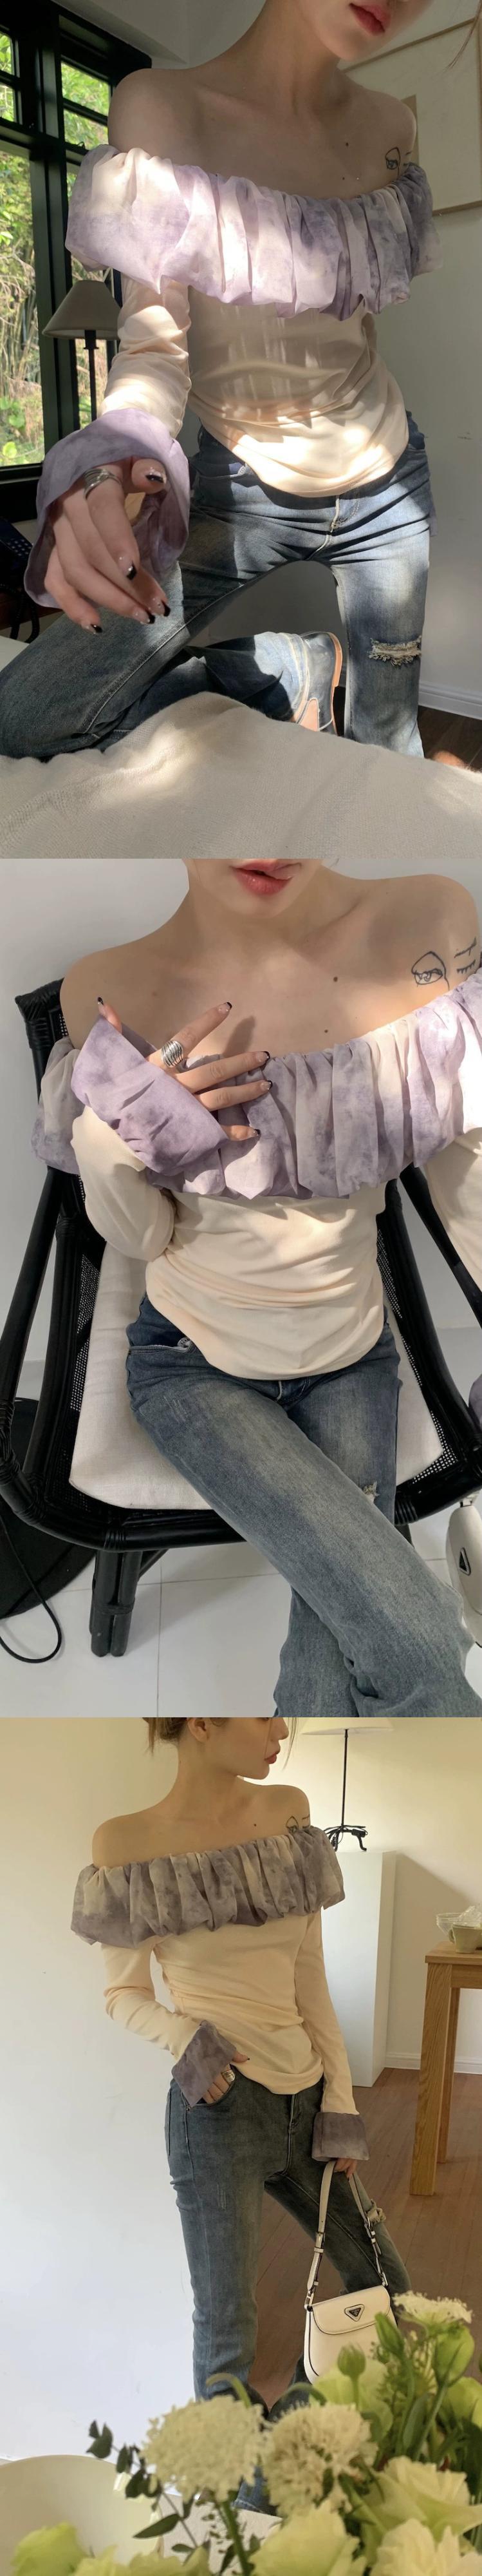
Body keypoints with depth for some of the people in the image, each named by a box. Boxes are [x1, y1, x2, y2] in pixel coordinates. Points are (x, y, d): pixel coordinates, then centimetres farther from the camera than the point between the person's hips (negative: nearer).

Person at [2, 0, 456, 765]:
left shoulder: (390, 125, 1)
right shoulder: (161, 103, -15)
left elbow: (396, 257, -12)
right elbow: (156, 339, -21)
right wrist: (117, 456, -40)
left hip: (385, 486, 3)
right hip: (241, 488, -2)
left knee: (387, 745, 6)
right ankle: (289, 668, 5)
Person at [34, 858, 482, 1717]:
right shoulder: (110, 993, -16)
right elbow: (143, 1236, -6)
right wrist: (107, 1142, -26)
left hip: (352, 1359, 2)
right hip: (194, 1365, -1)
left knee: (334, 1669, -12)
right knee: (413, 1642, -18)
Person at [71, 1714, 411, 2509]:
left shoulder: (289, 1815, -1)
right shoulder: (127, 1846, -13)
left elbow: (311, 1980, 4)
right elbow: (124, 1994, -1)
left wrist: (341, 2104, 2)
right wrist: (185, 2040, -19)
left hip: (304, 2099, 6)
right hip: (218, 2108, -5)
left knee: (384, 2287, 16)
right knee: (228, 2324, 5)